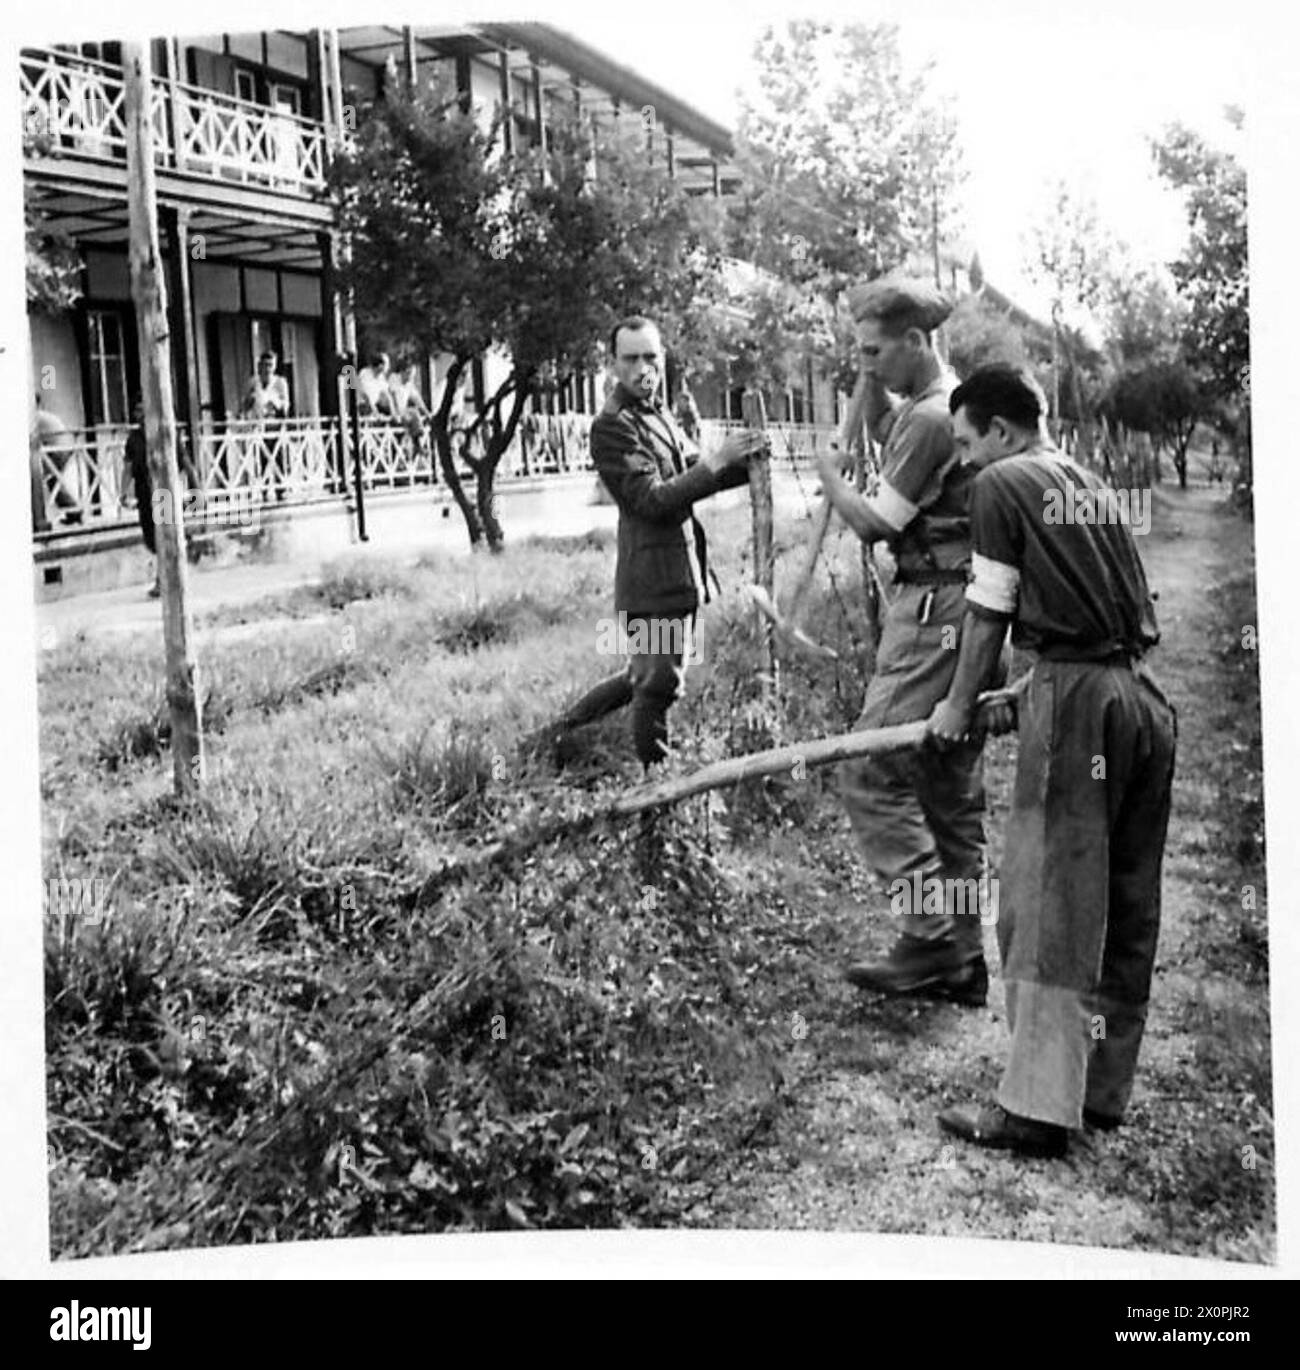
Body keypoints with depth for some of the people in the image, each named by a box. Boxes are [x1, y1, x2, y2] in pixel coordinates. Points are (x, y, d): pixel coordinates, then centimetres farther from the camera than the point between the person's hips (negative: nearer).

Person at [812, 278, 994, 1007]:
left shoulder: (933, 418, -15)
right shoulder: (953, 405, 16)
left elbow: (874, 522, -13)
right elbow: (884, 429, 36)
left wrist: (830, 475, 4)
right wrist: (875, 381, 19)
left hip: (933, 610, -11)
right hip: (956, 609, 11)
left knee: (872, 770, -9)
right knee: (952, 788, 12)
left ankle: (931, 933, -8)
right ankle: (962, 959, 18)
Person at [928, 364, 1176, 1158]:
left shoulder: (1002, 484, -1)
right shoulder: (1094, 487, 19)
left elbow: (990, 613, -1)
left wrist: (960, 706, 11)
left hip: (1076, 695, -8)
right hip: (1146, 696, 8)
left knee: (1050, 906, -6)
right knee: (1129, 907, 11)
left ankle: (1039, 1109, -4)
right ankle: (1105, 1092, 21)